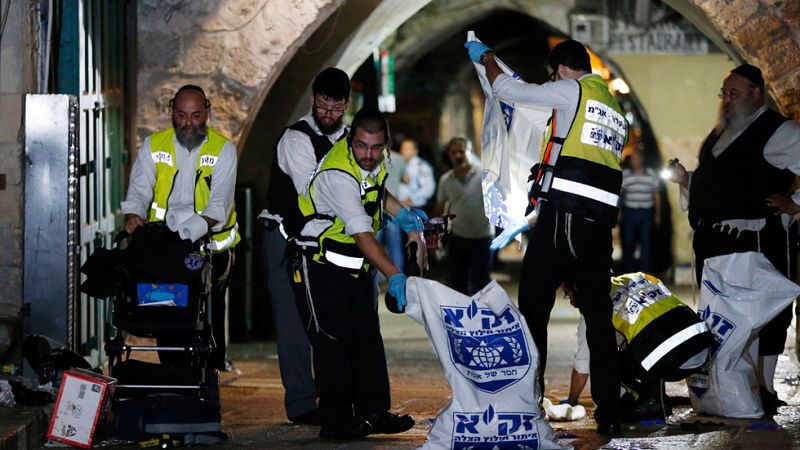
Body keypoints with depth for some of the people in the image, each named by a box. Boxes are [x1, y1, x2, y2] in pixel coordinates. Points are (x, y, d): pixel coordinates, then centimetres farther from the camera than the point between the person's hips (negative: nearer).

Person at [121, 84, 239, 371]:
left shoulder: (223, 149, -1)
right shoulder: (154, 145, 6)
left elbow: (220, 203, -12)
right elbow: (139, 191, -2)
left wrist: (199, 224, -31)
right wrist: (133, 216, -24)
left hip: (210, 248, -2)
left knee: (210, 322, -6)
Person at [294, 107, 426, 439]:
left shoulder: (373, 161, -2)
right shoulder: (338, 175, -28)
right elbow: (363, 234, -35)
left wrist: (403, 215, 5)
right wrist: (393, 276, -41)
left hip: (358, 267, 9)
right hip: (323, 265, -9)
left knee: (367, 337, 8)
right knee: (334, 341, -10)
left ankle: (373, 412, 13)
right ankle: (336, 421, -6)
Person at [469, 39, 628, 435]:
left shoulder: (573, 91, 0)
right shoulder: (615, 111, 24)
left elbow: (507, 89, 6)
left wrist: (486, 58, 27)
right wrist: (527, 221, 31)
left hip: (562, 222, -7)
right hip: (600, 224, 7)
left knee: (532, 310, 3)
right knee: (599, 318, 7)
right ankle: (609, 414, 5)